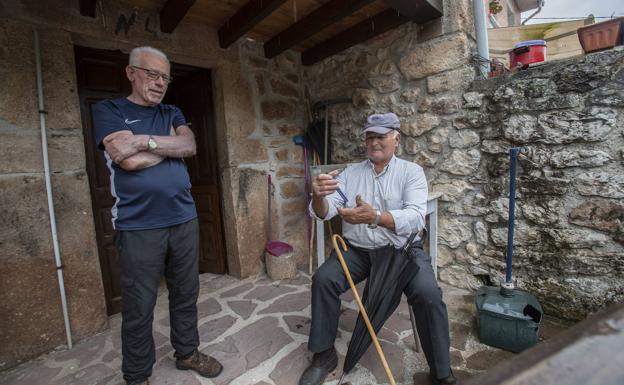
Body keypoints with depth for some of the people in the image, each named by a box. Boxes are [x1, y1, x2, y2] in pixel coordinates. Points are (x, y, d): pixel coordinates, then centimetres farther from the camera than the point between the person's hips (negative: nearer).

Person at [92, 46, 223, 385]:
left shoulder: (172, 113, 15)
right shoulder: (108, 110, 1)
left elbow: (190, 146, -5)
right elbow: (130, 161, -16)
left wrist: (143, 141, -13)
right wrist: (171, 143, -3)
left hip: (184, 220, 5)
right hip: (138, 227, -4)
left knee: (186, 296, 16)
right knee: (138, 309, 9)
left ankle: (187, 353, 36)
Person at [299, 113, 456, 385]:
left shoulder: (411, 171, -2)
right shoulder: (350, 173, 5)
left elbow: (416, 218, -19)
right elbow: (323, 212, -5)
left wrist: (375, 217, -37)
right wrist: (318, 197, -30)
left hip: (402, 250, -1)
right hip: (358, 250, 2)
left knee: (428, 294, -25)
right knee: (322, 279, -19)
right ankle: (324, 355, 3)